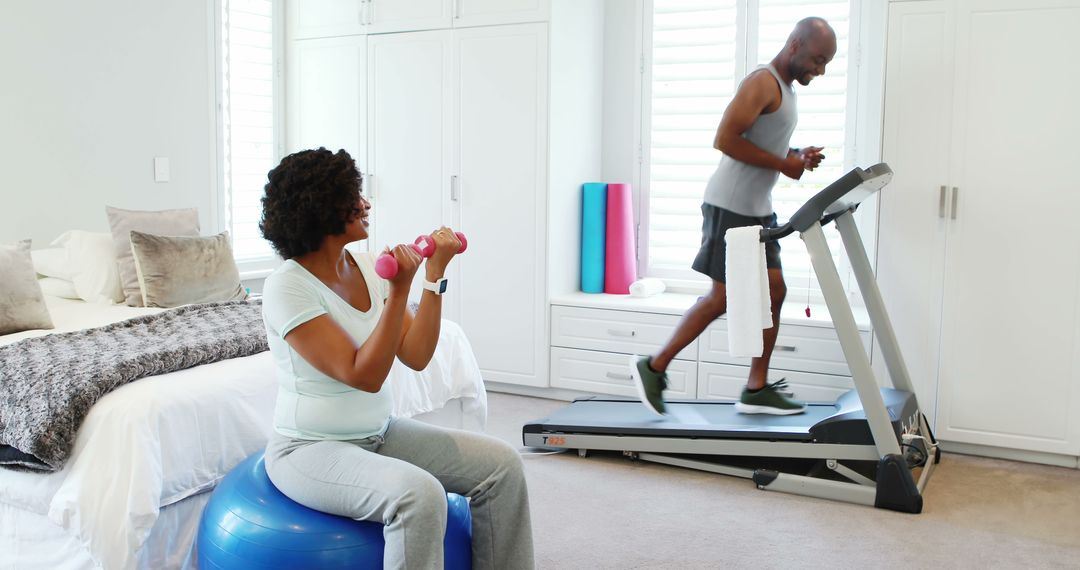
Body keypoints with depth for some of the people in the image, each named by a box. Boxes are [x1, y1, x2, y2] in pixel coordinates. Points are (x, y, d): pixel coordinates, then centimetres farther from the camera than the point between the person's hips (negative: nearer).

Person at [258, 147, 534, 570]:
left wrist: (435, 273, -10)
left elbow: (416, 357, -5)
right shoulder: (287, 287, -18)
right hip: (310, 449, -7)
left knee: (503, 464, -5)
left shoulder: (367, 268, 2)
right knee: (418, 494, -34)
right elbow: (363, 376, -23)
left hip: (378, 433, 7)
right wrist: (399, 290, -26)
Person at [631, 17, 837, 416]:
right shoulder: (763, 83, -14)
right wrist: (784, 164, -18)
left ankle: (756, 390, 12)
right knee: (723, 298, -6)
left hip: (758, 209, 10)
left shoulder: (784, 87, 16)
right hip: (731, 206, -10)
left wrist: (797, 157, 6)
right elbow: (726, 138, -23)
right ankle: (653, 367, 6)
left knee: (773, 292, 6)